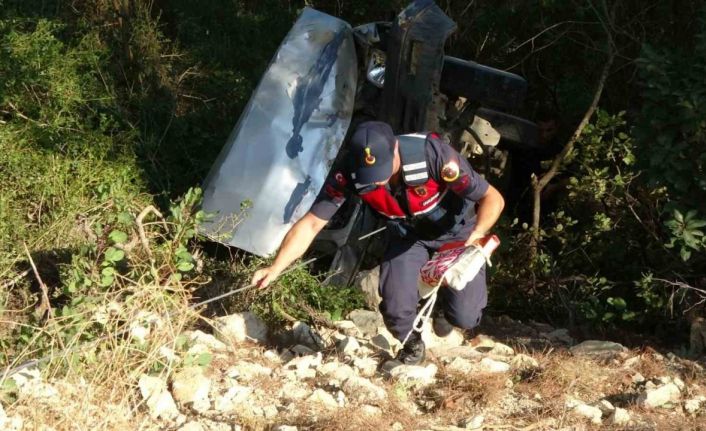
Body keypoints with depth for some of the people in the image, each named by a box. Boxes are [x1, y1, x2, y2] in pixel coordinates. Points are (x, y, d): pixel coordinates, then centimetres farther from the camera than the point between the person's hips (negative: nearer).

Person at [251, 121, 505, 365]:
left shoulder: (432, 154, -39)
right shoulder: (348, 175, -31)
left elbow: (493, 199, -31)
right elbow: (311, 224, -25)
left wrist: (477, 233, -49)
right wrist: (275, 268, -37)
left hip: (455, 229, -2)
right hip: (407, 234, 2)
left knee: (464, 317, -11)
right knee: (396, 311, -16)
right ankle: (411, 343, 21)